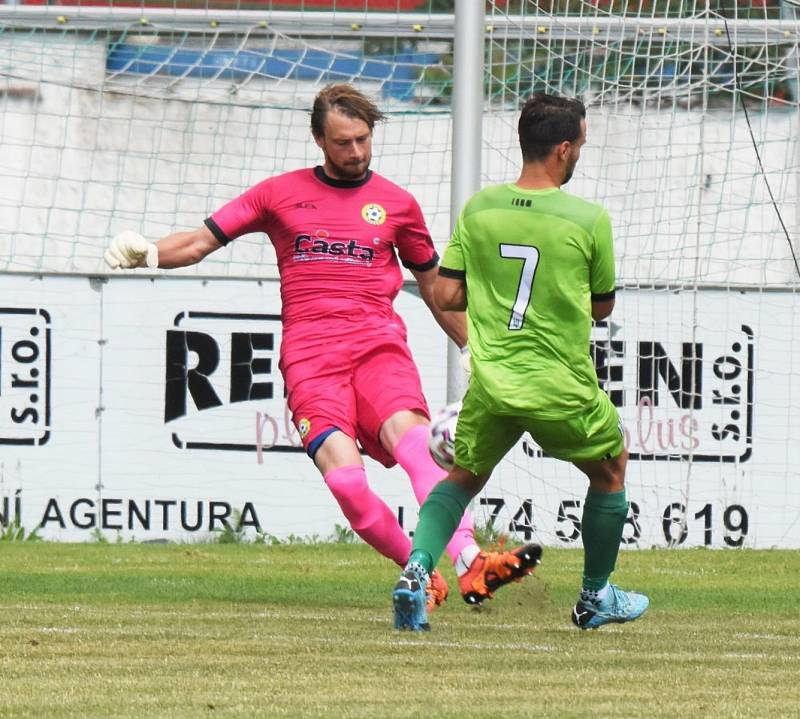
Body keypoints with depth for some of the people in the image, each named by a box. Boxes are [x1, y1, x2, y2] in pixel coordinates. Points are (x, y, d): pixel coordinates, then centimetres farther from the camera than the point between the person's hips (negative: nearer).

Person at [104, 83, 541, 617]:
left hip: (377, 341, 0)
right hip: (309, 353, 0)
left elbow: (435, 287, 27)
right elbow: (200, 242, 15)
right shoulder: (280, 194, 14)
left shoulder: (396, 204, 16)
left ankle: (470, 563, -44)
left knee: (410, 434, -31)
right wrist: (148, 253, -4)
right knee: (343, 472, -24)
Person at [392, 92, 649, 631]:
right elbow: (602, 307, 2)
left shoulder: (478, 209, -2)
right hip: (563, 388, -3)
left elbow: (446, 296, 0)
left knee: (463, 478, 24)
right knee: (610, 470, 25)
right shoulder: (589, 219, -10)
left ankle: (417, 569, -3)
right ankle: (595, 597, 33)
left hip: (491, 385, 3)